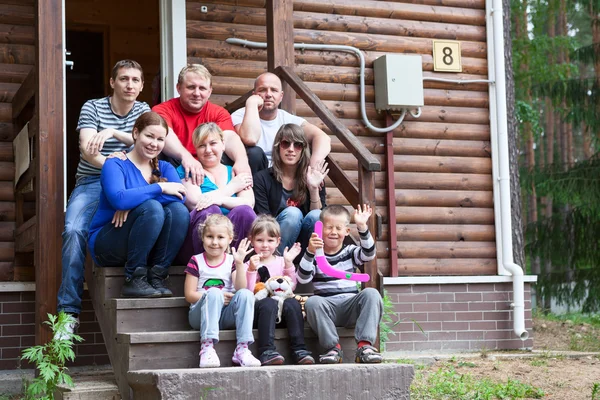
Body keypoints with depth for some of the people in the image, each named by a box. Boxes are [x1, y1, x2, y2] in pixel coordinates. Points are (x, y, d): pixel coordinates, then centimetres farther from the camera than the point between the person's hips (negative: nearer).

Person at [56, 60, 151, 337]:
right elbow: (87, 149, -11)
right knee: (74, 230, -31)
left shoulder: (143, 110, 14)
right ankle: (69, 311, -28)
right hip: (92, 182, -1)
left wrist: (112, 132, -22)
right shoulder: (92, 107, 5)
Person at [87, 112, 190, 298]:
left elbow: (179, 197, -13)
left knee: (179, 210, -22)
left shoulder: (164, 168, 10)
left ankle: (157, 277, -19)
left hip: (148, 247, 5)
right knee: (152, 208, -30)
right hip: (107, 245, -5)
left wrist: (134, 201, -22)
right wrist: (159, 187, -20)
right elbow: (118, 199, -28)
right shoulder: (115, 165, -6)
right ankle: (134, 280, -24)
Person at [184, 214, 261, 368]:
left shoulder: (231, 261, 9)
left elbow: (240, 289, -6)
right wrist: (214, 296, -15)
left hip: (226, 315, 3)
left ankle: (242, 349, -34)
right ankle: (207, 348, -40)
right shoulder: (196, 261, 3)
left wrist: (239, 263, -16)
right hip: (201, 314, -2)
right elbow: (189, 295, -3)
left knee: (246, 294, -25)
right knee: (214, 293, -33)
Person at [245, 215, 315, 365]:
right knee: (269, 303, -36)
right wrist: (251, 270, -16)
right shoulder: (250, 264, 8)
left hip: (281, 309, 3)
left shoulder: (280, 262, 17)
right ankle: (266, 351, -43)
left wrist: (289, 263, -3)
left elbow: (291, 287, 5)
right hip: (258, 307, -2)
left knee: (292, 302, -30)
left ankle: (299, 350, -33)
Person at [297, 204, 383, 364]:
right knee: (312, 302, -33)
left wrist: (362, 227, -17)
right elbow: (302, 278, -7)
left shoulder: (350, 252, 17)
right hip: (326, 306, -2)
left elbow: (368, 254, -5)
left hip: (351, 305, 2)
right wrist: (309, 253, -22)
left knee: (371, 293, -25)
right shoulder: (315, 255, 10)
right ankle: (333, 348, -26)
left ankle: (365, 345, -31)